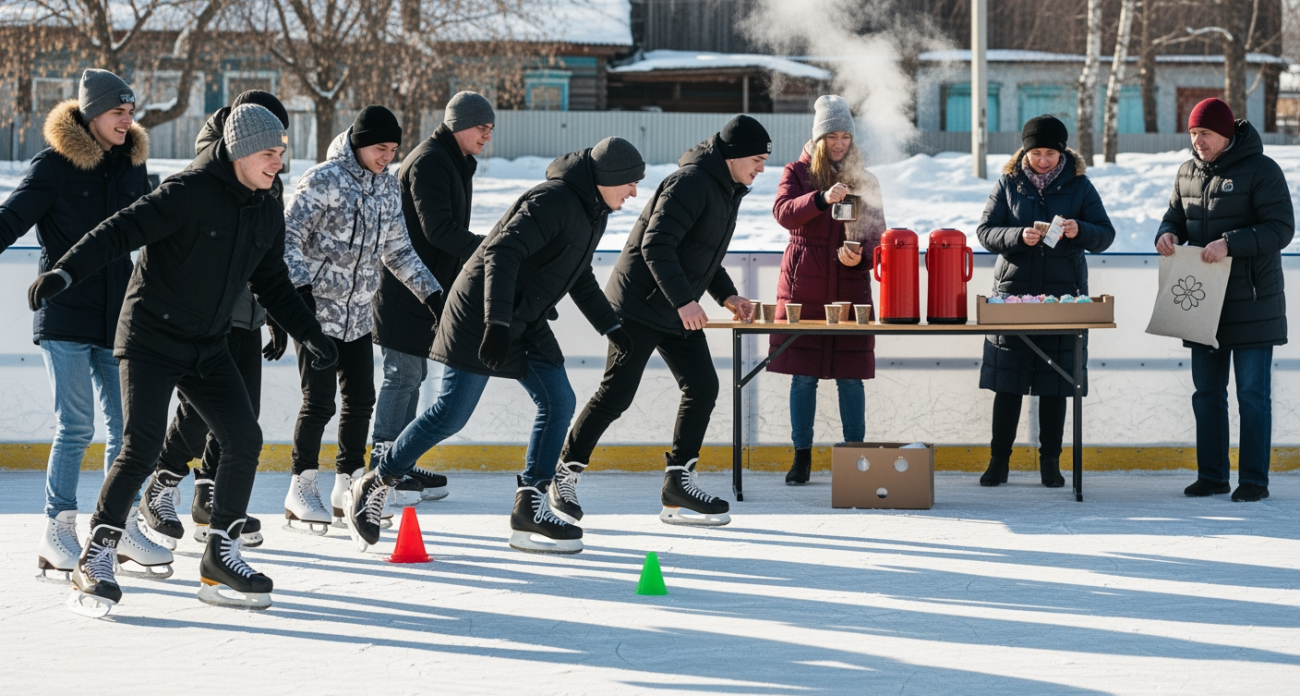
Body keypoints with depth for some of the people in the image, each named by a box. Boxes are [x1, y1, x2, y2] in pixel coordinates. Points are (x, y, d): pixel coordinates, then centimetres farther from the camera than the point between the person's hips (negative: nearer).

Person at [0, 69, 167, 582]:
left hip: (117, 317, 6)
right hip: (66, 318, -5)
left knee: (125, 426, 6)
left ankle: (121, 528, 16)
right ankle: (57, 532, 3)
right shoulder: (53, 166, -7)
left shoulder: (132, 164, 11)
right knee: (75, 427, -7)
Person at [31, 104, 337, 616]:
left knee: (244, 439, -2)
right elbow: (120, 232, -23)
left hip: (208, 349, 7)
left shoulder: (268, 213, 7)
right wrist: (65, 272, -36)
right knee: (142, 448, -15)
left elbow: (272, 284, 19)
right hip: (150, 339, -7)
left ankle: (220, 555, 11)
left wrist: (309, 333, 10)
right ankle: (96, 560, -4)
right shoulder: (187, 193, -16)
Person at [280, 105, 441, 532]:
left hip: (358, 313, 7)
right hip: (315, 310, -6)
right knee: (319, 400, -9)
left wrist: (430, 292, 14)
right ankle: (301, 490, 3)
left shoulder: (388, 187, 8)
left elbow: (398, 250, 18)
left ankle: (348, 488, 17)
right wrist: (300, 285, -27)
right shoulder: (323, 181, -13)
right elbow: (290, 237, -15)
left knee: (360, 399, 6)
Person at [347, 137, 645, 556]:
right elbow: (502, 254, -30)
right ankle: (371, 488, 4)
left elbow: (580, 278, 28)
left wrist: (611, 327, 29)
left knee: (559, 403, 1)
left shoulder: (594, 213, 12)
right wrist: (497, 323, -37)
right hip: (481, 317, -10)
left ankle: (529, 510, 5)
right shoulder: (553, 201, -20)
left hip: (526, 324, 10)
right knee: (452, 414, -9)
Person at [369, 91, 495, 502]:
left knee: (411, 375, 13)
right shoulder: (429, 162, -15)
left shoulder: (456, 163, 18)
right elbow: (439, 230, -23)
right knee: (403, 375, -8)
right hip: (407, 288, -10)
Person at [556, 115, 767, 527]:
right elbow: (656, 245, -25)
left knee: (703, 388, 3)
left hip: (679, 313, 10)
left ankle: (678, 483, 10)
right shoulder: (691, 183, -19)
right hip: (639, 305, -10)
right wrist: (683, 300, -29)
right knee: (616, 394, -7)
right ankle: (565, 475, 6)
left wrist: (727, 295, 9)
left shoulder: (728, 192, 14)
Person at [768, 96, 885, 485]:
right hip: (803, 288, -1)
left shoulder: (864, 180, 12)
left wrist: (860, 256, -16)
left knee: (850, 377, -1)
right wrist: (822, 198, -31)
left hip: (850, 289, 1)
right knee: (803, 376, -1)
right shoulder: (797, 173, 5)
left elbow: (878, 233, 6)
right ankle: (802, 457, 7)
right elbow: (784, 212, -13)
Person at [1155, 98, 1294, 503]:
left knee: (1253, 393, -1)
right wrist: (1168, 233, -4)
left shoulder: (1260, 170, -10)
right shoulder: (1188, 173, 9)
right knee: (1206, 392, 11)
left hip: (1252, 302, -6)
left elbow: (1281, 229, -16)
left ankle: (1254, 480, 4)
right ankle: (1211, 476, 19)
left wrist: (1230, 244, -26)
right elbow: (1177, 214, 20)